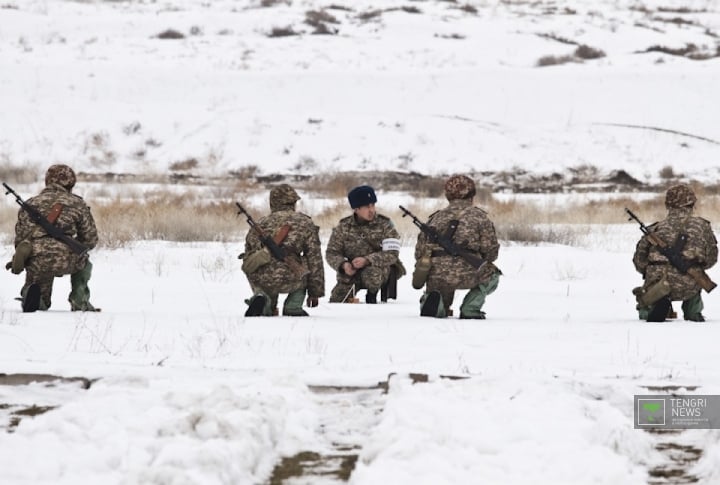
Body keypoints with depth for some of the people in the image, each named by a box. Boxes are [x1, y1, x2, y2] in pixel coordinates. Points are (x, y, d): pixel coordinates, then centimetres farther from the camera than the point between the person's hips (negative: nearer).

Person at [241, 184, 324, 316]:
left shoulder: (261, 223, 25)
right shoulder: (305, 223, 16)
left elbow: (249, 254, 32)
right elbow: (315, 260, 18)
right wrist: (315, 292, 27)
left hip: (258, 281, 3)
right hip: (287, 281, -3)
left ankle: (261, 298, 5)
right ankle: (293, 308, 16)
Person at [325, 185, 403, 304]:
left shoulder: (385, 225, -9)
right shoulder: (343, 226, -2)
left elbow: (392, 254, -16)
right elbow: (331, 253, 1)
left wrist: (367, 260, -30)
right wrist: (343, 265, -22)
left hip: (379, 267, -3)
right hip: (351, 271, 3)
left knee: (371, 274, -38)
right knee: (335, 302, -10)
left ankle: (372, 295, -5)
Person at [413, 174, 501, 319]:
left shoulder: (436, 218, 17)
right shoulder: (479, 216, 5)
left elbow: (420, 251, 16)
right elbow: (491, 251, 2)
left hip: (436, 280, 4)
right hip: (467, 276, -4)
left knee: (439, 312, 31)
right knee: (492, 274, 27)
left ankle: (434, 300, -6)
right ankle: (470, 309, 5)